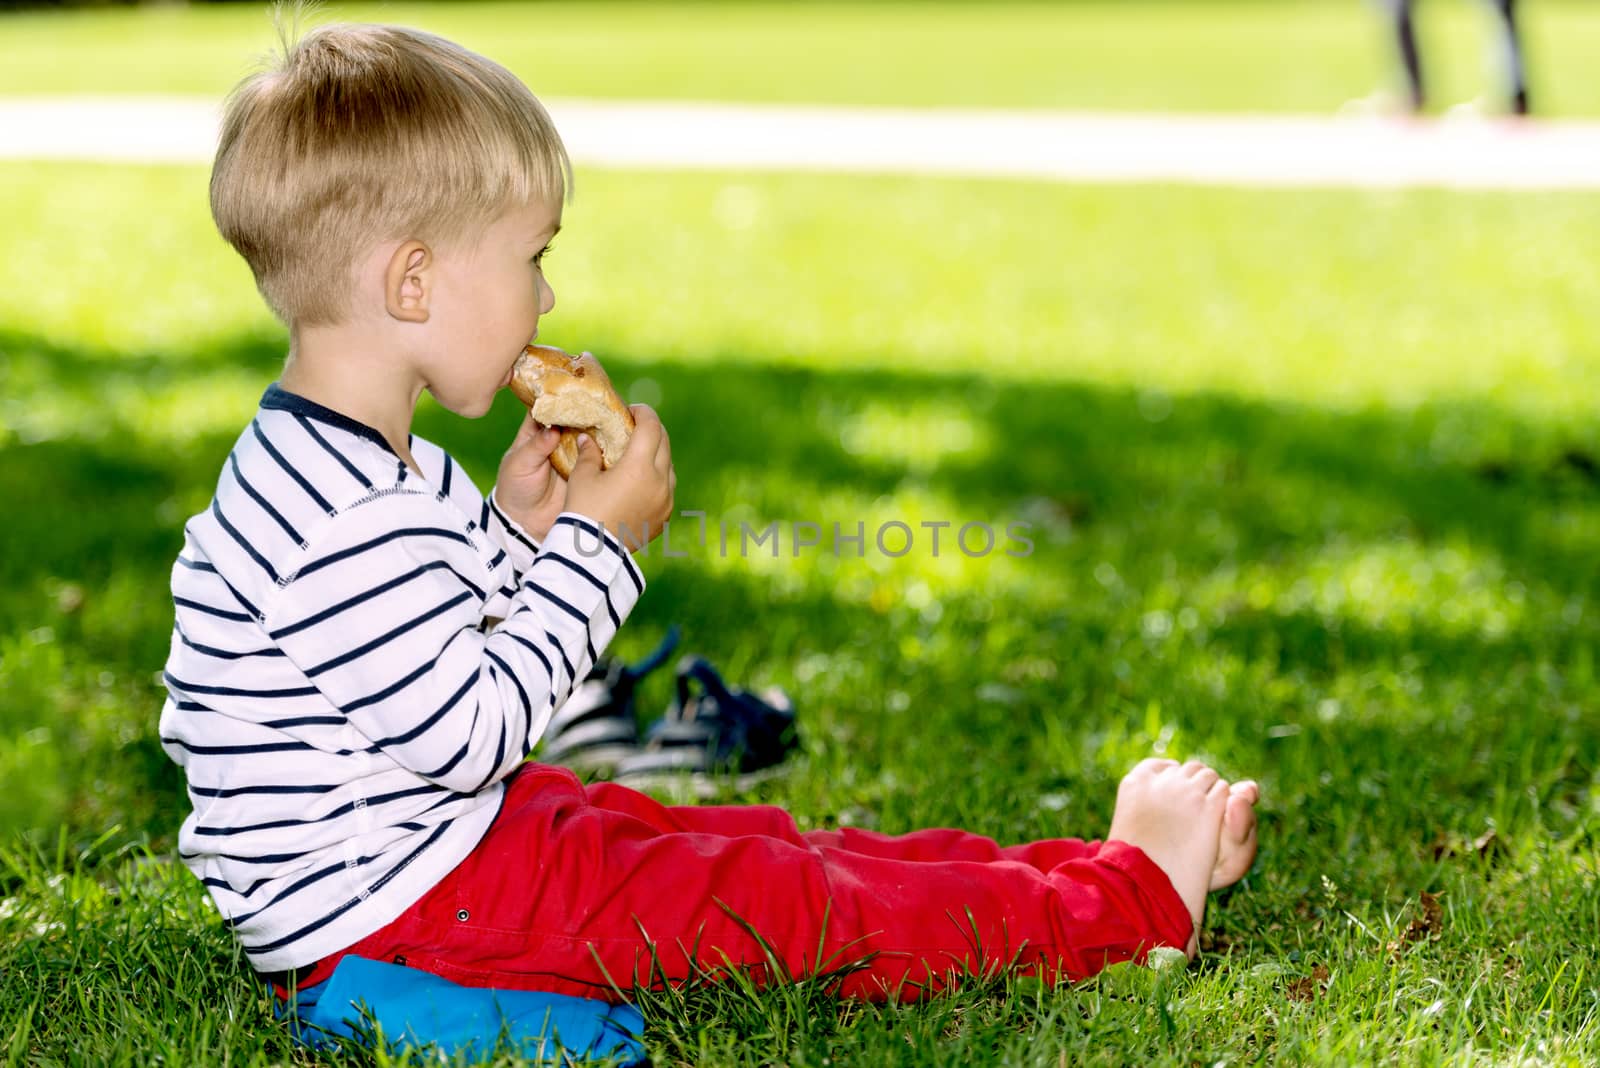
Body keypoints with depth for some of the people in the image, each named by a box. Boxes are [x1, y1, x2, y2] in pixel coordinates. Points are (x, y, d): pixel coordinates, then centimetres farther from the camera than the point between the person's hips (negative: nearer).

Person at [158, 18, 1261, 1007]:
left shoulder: (368, 473, 8)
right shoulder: (345, 517, -28)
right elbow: (462, 735, -27)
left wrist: (515, 531, 4)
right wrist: (593, 545, -19)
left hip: (447, 838, 11)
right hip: (383, 913, -11)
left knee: (750, 844, 10)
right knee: (775, 905, -6)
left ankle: (1078, 874, 16)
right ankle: (1126, 904, 2)